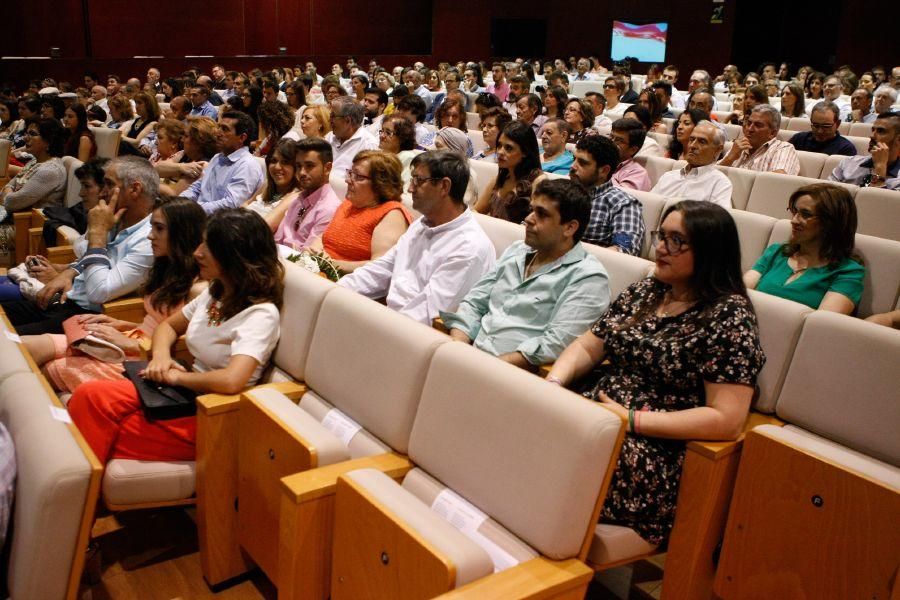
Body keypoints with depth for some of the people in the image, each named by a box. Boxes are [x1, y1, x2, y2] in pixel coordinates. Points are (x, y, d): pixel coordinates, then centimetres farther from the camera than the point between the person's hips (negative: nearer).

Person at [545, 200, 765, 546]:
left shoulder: (730, 315, -7)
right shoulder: (644, 291, 14)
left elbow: (726, 420, -14)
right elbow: (587, 347, 16)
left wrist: (631, 420, -17)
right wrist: (554, 382, -5)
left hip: (657, 448, -7)